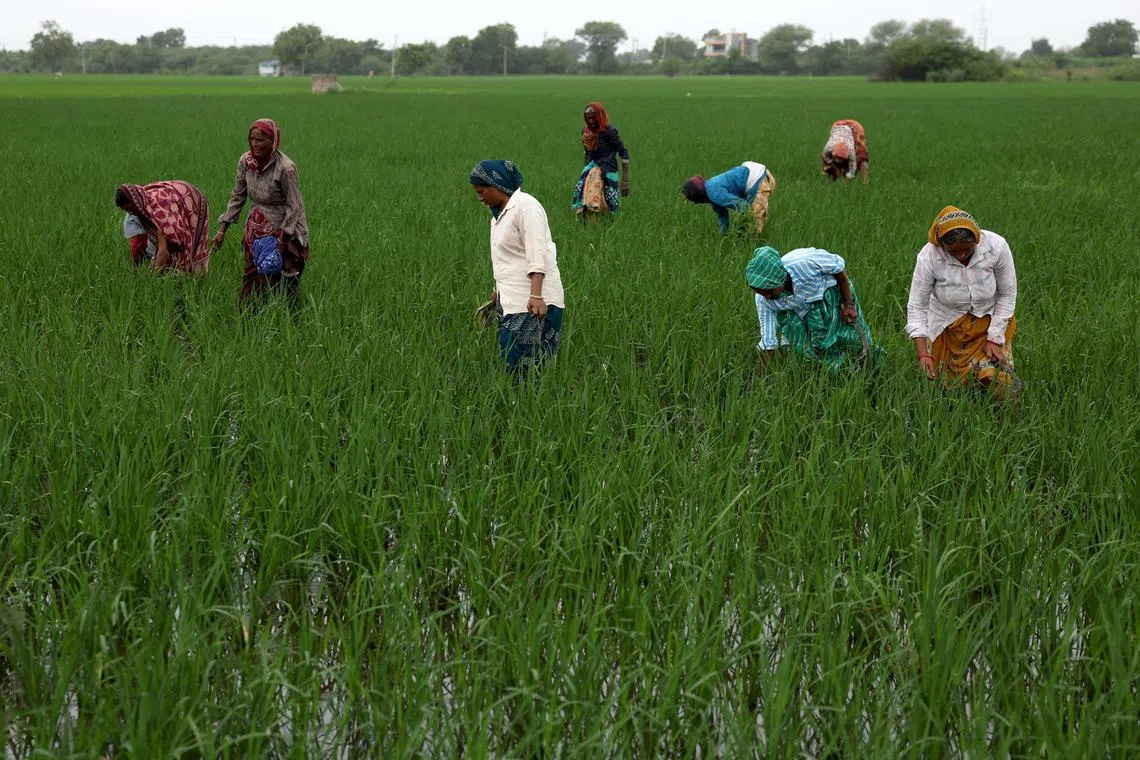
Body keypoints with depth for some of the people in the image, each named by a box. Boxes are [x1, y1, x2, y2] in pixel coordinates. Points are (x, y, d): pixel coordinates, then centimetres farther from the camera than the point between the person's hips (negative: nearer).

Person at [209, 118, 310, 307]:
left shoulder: (285, 167, -22)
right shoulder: (246, 161, -5)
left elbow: (294, 206, -16)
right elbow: (237, 196, 6)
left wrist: (281, 239, -18)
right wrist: (223, 229, 4)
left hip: (284, 229, -6)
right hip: (257, 228, 6)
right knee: (250, 279, 11)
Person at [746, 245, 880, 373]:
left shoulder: (804, 261, -40)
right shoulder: (763, 300, -27)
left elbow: (839, 265, -19)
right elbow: (767, 343, -16)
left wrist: (849, 305, -15)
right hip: (800, 311, 3)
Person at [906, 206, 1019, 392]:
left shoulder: (996, 246, -24)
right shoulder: (929, 256, -26)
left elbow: (1007, 295, -10)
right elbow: (916, 306, -18)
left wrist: (994, 339, -11)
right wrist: (923, 354, -25)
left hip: (989, 321, 0)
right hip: (948, 325, 0)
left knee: (996, 379, -13)